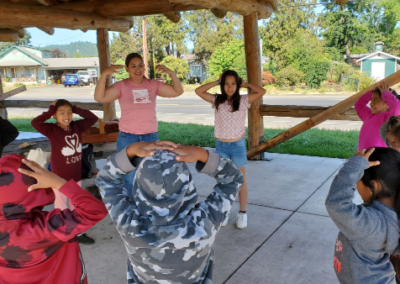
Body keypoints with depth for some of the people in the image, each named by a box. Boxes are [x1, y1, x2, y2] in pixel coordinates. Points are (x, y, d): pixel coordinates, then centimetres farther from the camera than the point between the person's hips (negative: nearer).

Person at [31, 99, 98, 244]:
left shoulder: (77, 126, -3)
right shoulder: (52, 130, -16)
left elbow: (93, 118, 1)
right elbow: (35, 123, -31)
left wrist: (76, 109, -7)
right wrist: (50, 111, -20)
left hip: (76, 176, 5)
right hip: (59, 177, -5)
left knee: (76, 206, 19)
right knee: (61, 207, 12)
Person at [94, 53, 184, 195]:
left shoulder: (153, 85, 4)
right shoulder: (121, 86, -4)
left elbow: (178, 91, 4)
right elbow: (99, 97, -16)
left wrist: (171, 73, -11)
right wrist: (104, 75, -26)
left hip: (151, 137, 2)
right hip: (127, 138, -2)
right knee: (130, 178, 6)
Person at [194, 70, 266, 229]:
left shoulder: (243, 101, -6)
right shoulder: (217, 101, -1)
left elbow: (262, 92, -16)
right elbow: (198, 91, -7)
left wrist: (245, 84, -4)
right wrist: (216, 82, -4)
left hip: (238, 145, -1)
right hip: (221, 145, 2)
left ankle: (242, 213, 22)